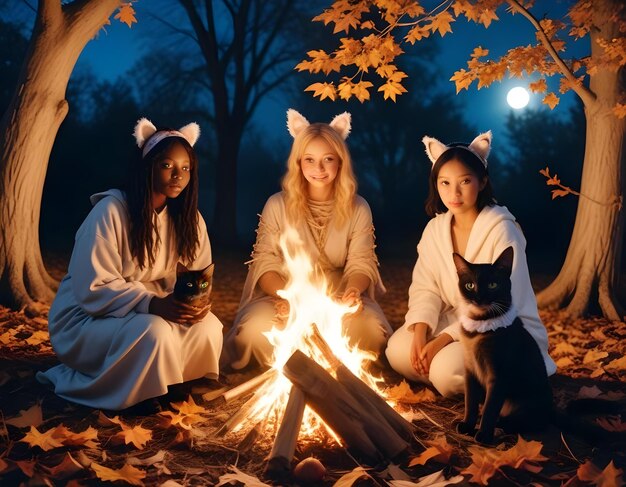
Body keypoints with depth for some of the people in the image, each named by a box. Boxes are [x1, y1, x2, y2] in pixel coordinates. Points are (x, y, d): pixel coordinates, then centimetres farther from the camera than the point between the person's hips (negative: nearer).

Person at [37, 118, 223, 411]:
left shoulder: (186, 218, -1)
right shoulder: (110, 212, -21)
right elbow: (93, 289, -24)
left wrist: (196, 302, -22)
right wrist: (152, 304, -36)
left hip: (148, 313, 6)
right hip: (86, 319, -6)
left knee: (208, 327, -18)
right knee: (154, 332, -34)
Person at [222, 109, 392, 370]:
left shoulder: (358, 209, 1)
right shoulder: (277, 206, -2)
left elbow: (361, 263, -1)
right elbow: (265, 263, -4)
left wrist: (353, 290, -26)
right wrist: (286, 295, -25)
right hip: (285, 296, -1)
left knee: (371, 332, -30)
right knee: (256, 329, -33)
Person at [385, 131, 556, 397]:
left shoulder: (502, 230, -17)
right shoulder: (435, 229, 2)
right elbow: (425, 288, 0)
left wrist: (444, 339, -25)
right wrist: (420, 333, -19)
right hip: (456, 321, 6)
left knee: (447, 368, -29)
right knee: (398, 350, -17)